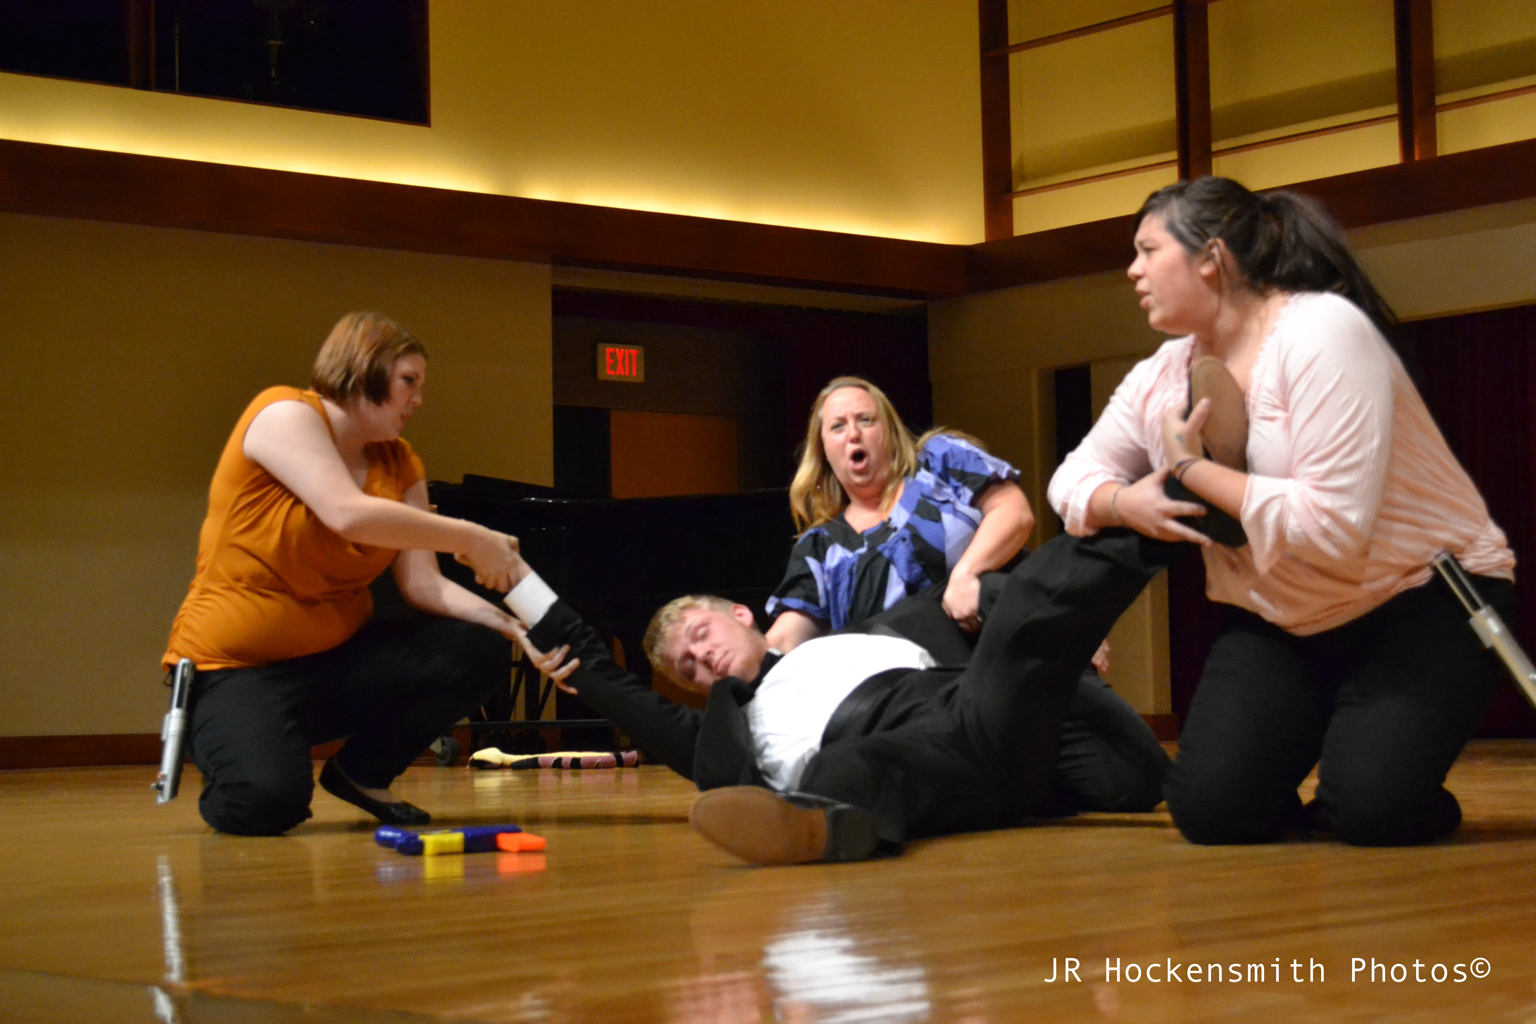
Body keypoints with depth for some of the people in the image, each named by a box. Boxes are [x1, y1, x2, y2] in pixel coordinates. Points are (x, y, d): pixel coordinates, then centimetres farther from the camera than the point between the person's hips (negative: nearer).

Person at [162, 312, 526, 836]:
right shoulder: (284, 413, -11)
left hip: (335, 659, 7)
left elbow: (423, 584, -3)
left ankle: (361, 772, 8)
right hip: (238, 668, -7)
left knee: (481, 651, -13)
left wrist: (515, 625, -19)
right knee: (267, 802, -33)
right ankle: (207, 739, 5)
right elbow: (347, 513, -28)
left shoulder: (400, 464, 9)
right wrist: (471, 539, -23)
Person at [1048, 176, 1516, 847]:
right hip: (1278, 621, 6)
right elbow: (1075, 478, 7)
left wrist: (1190, 469, -22)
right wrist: (1125, 503, -17)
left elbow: (1333, 527, -31)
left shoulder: (1322, 332, -23)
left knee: (1372, 812, -26)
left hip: (1422, 597, -6)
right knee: (1211, 813, -13)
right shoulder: (1162, 377, -1)